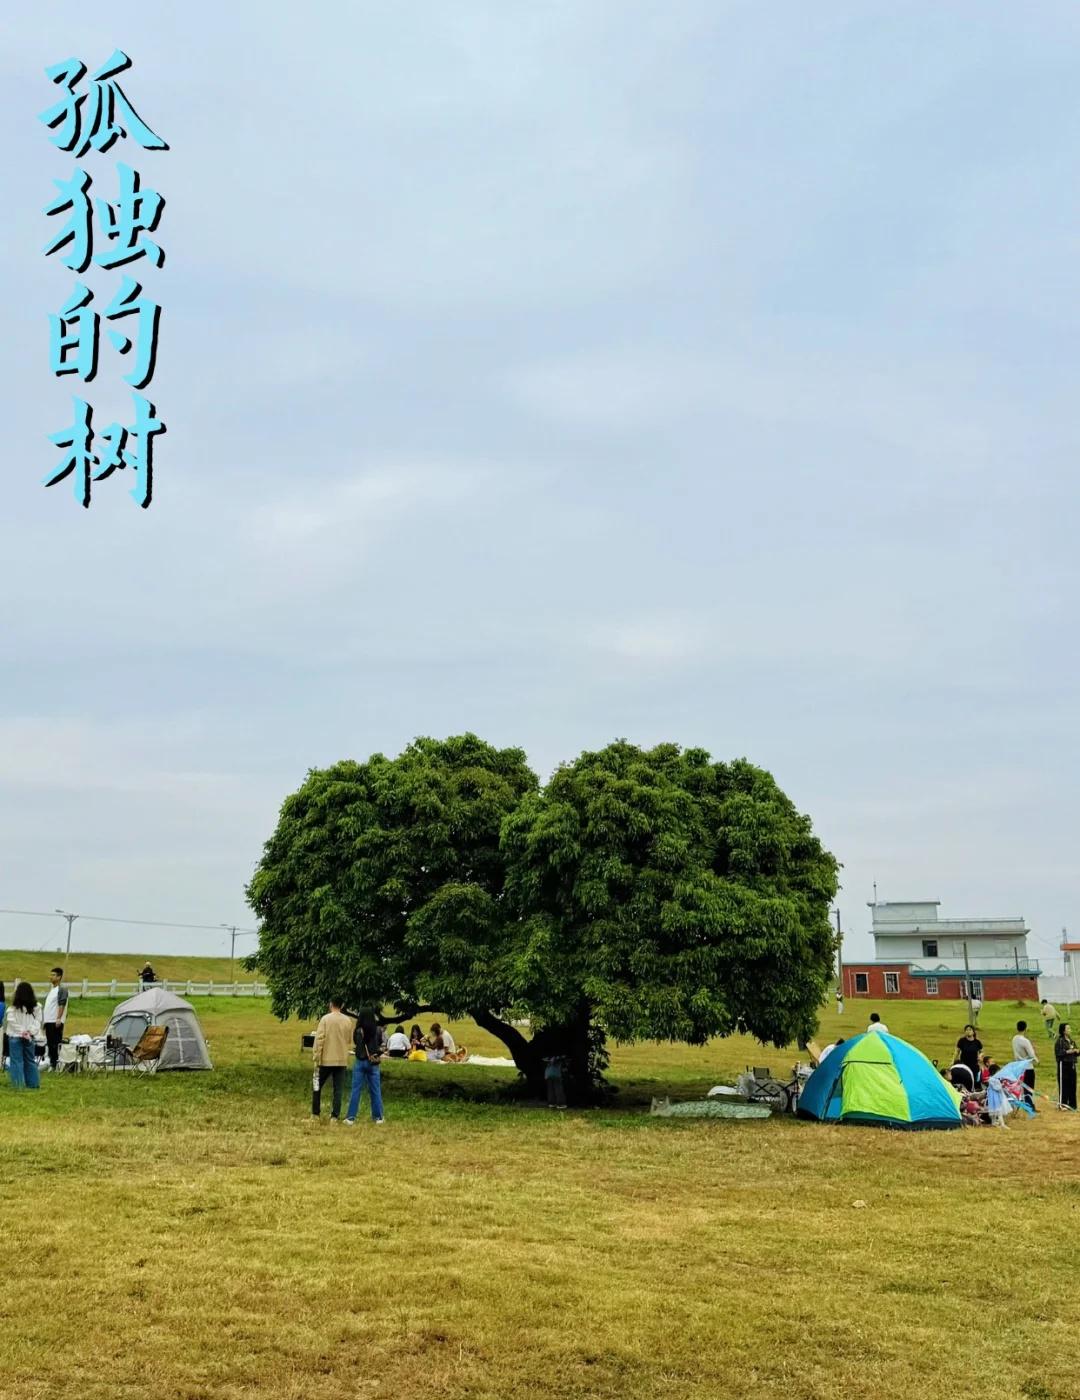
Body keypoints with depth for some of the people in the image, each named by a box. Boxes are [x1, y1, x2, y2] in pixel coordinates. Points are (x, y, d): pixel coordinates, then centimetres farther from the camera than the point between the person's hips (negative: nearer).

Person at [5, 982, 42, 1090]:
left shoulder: (14, 1007, -11)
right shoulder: (36, 1007, 1)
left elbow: (11, 1021, -12)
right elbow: (38, 1021, 0)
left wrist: (22, 1031, -5)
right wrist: (30, 1031, -4)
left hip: (15, 1037, -4)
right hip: (31, 1037, 4)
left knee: (17, 1061, 2)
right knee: (30, 1060, 14)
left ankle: (18, 1084, 0)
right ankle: (33, 1083, 17)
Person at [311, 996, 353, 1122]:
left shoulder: (326, 1019, -9)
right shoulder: (348, 1021, 2)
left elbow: (319, 1039, -12)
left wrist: (316, 1057, -8)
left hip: (326, 1059, -3)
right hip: (342, 1060, 3)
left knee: (317, 1086, 13)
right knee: (338, 1089, 6)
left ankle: (315, 1114, 15)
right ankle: (334, 1116, 2)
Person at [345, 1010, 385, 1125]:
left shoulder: (358, 1031, -9)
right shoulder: (378, 1030, -4)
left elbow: (355, 1046, 0)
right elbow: (384, 1045, 4)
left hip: (360, 1062, -1)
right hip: (373, 1063, 1)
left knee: (356, 1090, 3)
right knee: (375, 1090, 11)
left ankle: (351, 1117, 1)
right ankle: (378, 1116, 16)